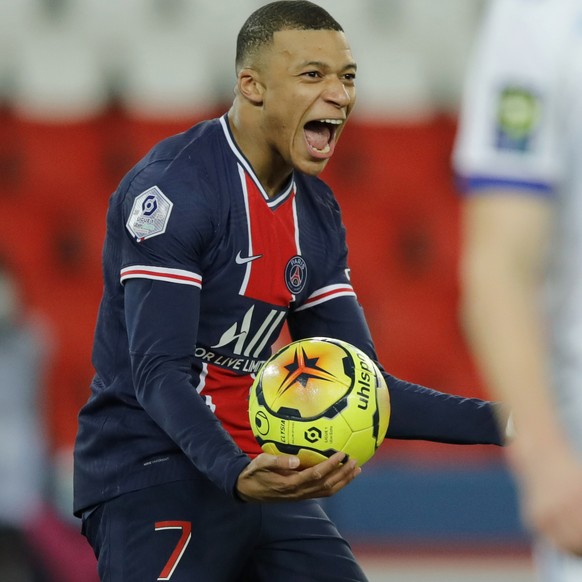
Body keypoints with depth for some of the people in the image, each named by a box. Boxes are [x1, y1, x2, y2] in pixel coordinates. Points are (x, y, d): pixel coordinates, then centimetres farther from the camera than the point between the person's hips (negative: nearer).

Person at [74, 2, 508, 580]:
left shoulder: (316, 212, 11)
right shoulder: (172, 186, -14)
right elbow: (157, 371, -22)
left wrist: (500, 422, 3)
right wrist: (235, 474, -38)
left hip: (258, 476, 8)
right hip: (153, 480, -8)